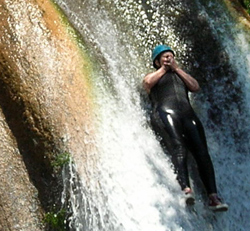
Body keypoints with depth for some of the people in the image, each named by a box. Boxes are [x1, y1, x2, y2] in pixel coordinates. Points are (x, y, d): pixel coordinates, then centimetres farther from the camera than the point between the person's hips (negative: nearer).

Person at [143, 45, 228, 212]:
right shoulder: (153, 76, 26)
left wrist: (177, 68, 17)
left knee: (202, 152, -15)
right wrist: (163, 69, 15)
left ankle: (213, 196, -24)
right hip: (165, 113, -4)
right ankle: (185, 189, -46)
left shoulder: (180, 75, 36)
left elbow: (195, 87, 16)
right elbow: (148, 82, 0)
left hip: (187, 114, 4)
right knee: (178, 149, -29)